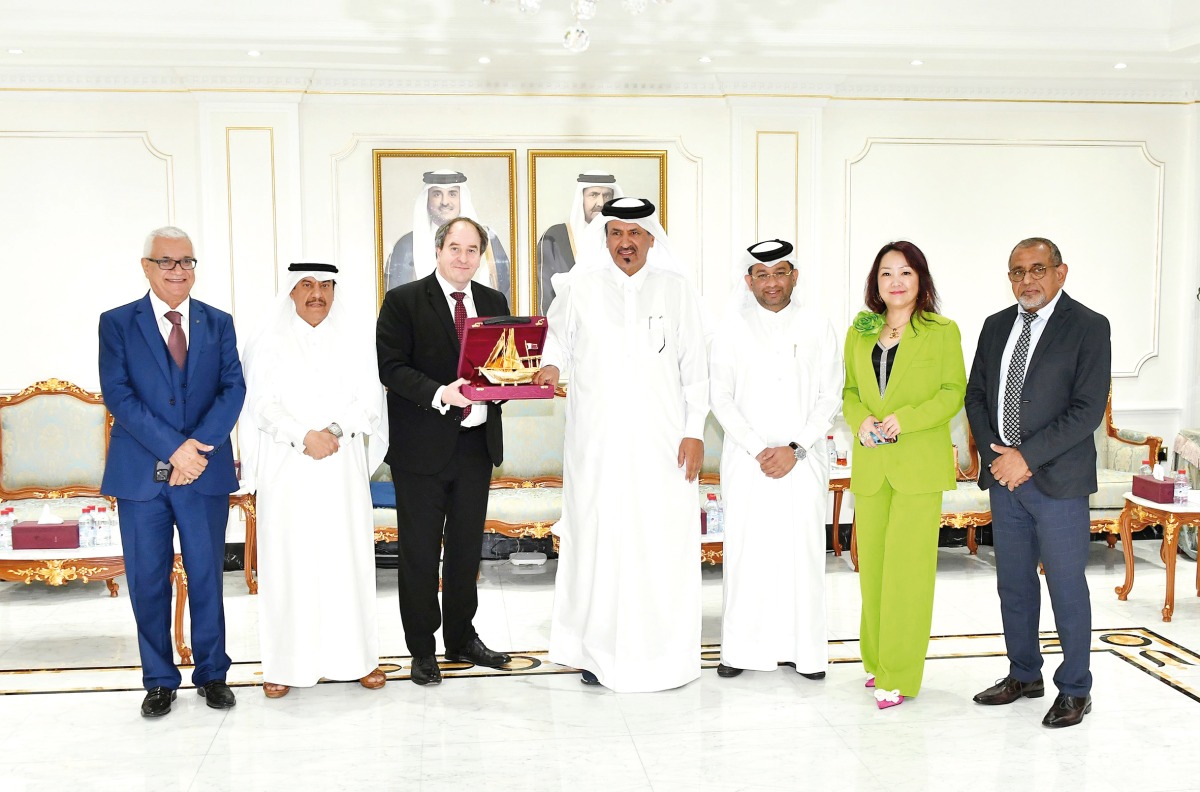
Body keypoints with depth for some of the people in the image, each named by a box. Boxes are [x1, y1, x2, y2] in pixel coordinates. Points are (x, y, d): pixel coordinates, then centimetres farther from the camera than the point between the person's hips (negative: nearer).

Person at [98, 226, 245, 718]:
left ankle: (211, 674, 22)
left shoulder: (218, 323, 8)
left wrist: (199, 445, -16)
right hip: (141, 474, -1)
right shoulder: (117, 323, 2)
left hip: (206, 472, 1)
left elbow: (233, 389, -1)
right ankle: (159, 681, 20)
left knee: (207, 576, 8)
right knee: (148, 581, 6)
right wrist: (173, 449, -16)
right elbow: (117, 395, -7)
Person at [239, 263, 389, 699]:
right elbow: (263, 405, -4)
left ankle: (357, 656, 10)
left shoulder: (353, 347, 10)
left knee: (347, 558, 2)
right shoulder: (268, 346, 6)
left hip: (343, 470, 1)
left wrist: (334, 430, -16)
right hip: (287, 471, -1)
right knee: (288, 560, -1)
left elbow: (369, 401, 0)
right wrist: (303, 437, -18)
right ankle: (286, 663, 5)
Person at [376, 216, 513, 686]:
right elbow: (391, 367, -11)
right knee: (420, 551, 4)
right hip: (423, 446, -5)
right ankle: (422, 650, 17)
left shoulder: (494, 303, 12)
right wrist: (440, 393, -24)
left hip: (477, 441, 5)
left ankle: (462, 638, 30)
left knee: (467, 546, 15)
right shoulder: (403, 301, -4)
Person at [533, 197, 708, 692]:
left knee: (664, 543, -1)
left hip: (661, 440, 0)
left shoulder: (676, 289, 6)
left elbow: (693, 367, 6)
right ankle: (600, 648, 12)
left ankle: (664, 650, 12)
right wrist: (550, 366, -7)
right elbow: (556, 336, 16)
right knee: (598, 537, 0)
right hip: (597, 441, 0)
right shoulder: (580, 287, 5)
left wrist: (694, 431, 1)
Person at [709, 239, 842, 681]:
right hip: (747, 459, 0)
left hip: (804, 459, 1)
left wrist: (795, 449, -8)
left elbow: (830, 397, 2)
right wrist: (757, 449, -8)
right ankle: (741, 648, 10)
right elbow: (721, 398, 1)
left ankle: (803, 649, 12)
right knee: (746, 549, -1)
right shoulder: (732, 330, 4)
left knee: (804, 550, 1)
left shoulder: (818, 328, 5)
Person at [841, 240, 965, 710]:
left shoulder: (942, 332, -1)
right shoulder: (860, 333, 11)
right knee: (871, 565, 9)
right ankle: (877, 660, 24)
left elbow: (954, 392, -3)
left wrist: (903, 419, -16)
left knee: (906, 566, -5)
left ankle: (900, 675, 4)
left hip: (920, 465, -4)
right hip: (870, 465, 4)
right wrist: (860, 420, -6)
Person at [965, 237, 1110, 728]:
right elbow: (976, 395, 12)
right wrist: (994, 455, -3)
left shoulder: (1089, 327, -6)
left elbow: (1088, 409, -13)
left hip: (1057, 480, -5)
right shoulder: (996, 326, 11)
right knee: (1013, 584, 14)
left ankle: (1074, 689, 17)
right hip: (1003, 477, 5)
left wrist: (1026, 457, -16)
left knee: (1067, 588, 3)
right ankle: (1024, 675, 29)